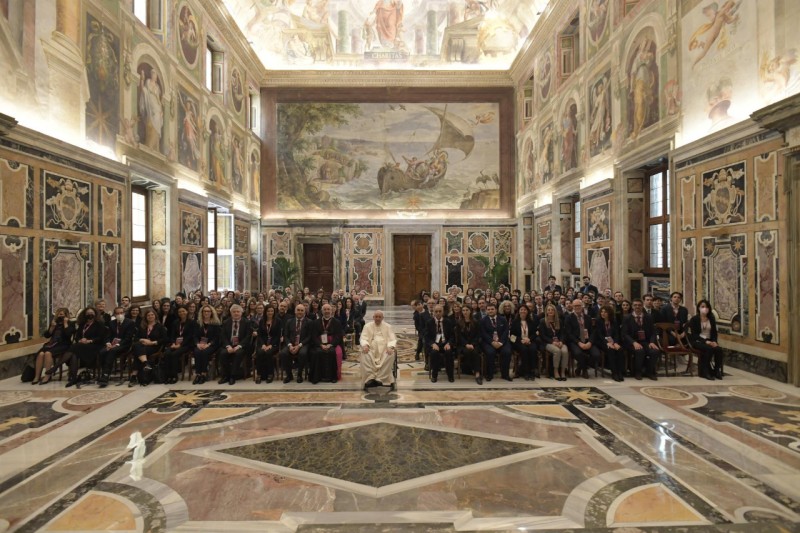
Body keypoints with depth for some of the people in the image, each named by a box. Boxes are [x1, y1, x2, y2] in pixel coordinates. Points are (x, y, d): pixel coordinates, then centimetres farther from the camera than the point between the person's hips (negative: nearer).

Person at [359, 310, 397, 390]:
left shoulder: (388, 327, 14)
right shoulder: (367, 326, 14)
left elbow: (392, 339, 3)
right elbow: (363, 338, 3)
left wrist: (390, 347, -19)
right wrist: (365, 345, -21)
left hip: (385, 348, 0)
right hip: (371, 348, 0)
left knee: (391, 354, -33)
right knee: (364, 355, -33)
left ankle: (380, 378, -31)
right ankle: (370, 378, -31)